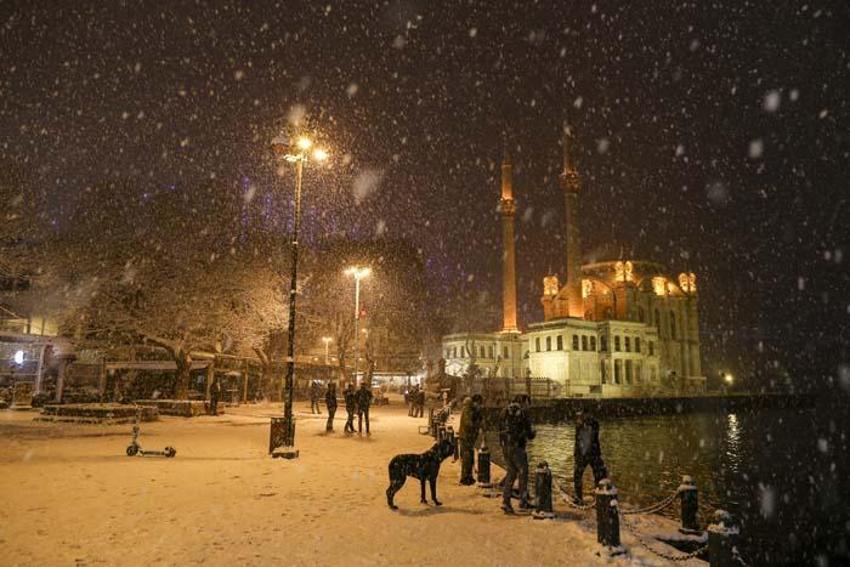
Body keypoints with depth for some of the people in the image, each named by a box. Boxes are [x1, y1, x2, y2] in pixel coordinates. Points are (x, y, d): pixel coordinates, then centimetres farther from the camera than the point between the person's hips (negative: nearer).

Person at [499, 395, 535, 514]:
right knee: (523, 473, 9)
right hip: (516, 447, -7)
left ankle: (505, 502, 10)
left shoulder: (505, 411, 12)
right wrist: (532, 433, 15)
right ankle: (523, 501, 14)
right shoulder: (522, 412, -11)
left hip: (505, 446, 7)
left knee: (511, 473, 15)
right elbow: (528, 433, -7)